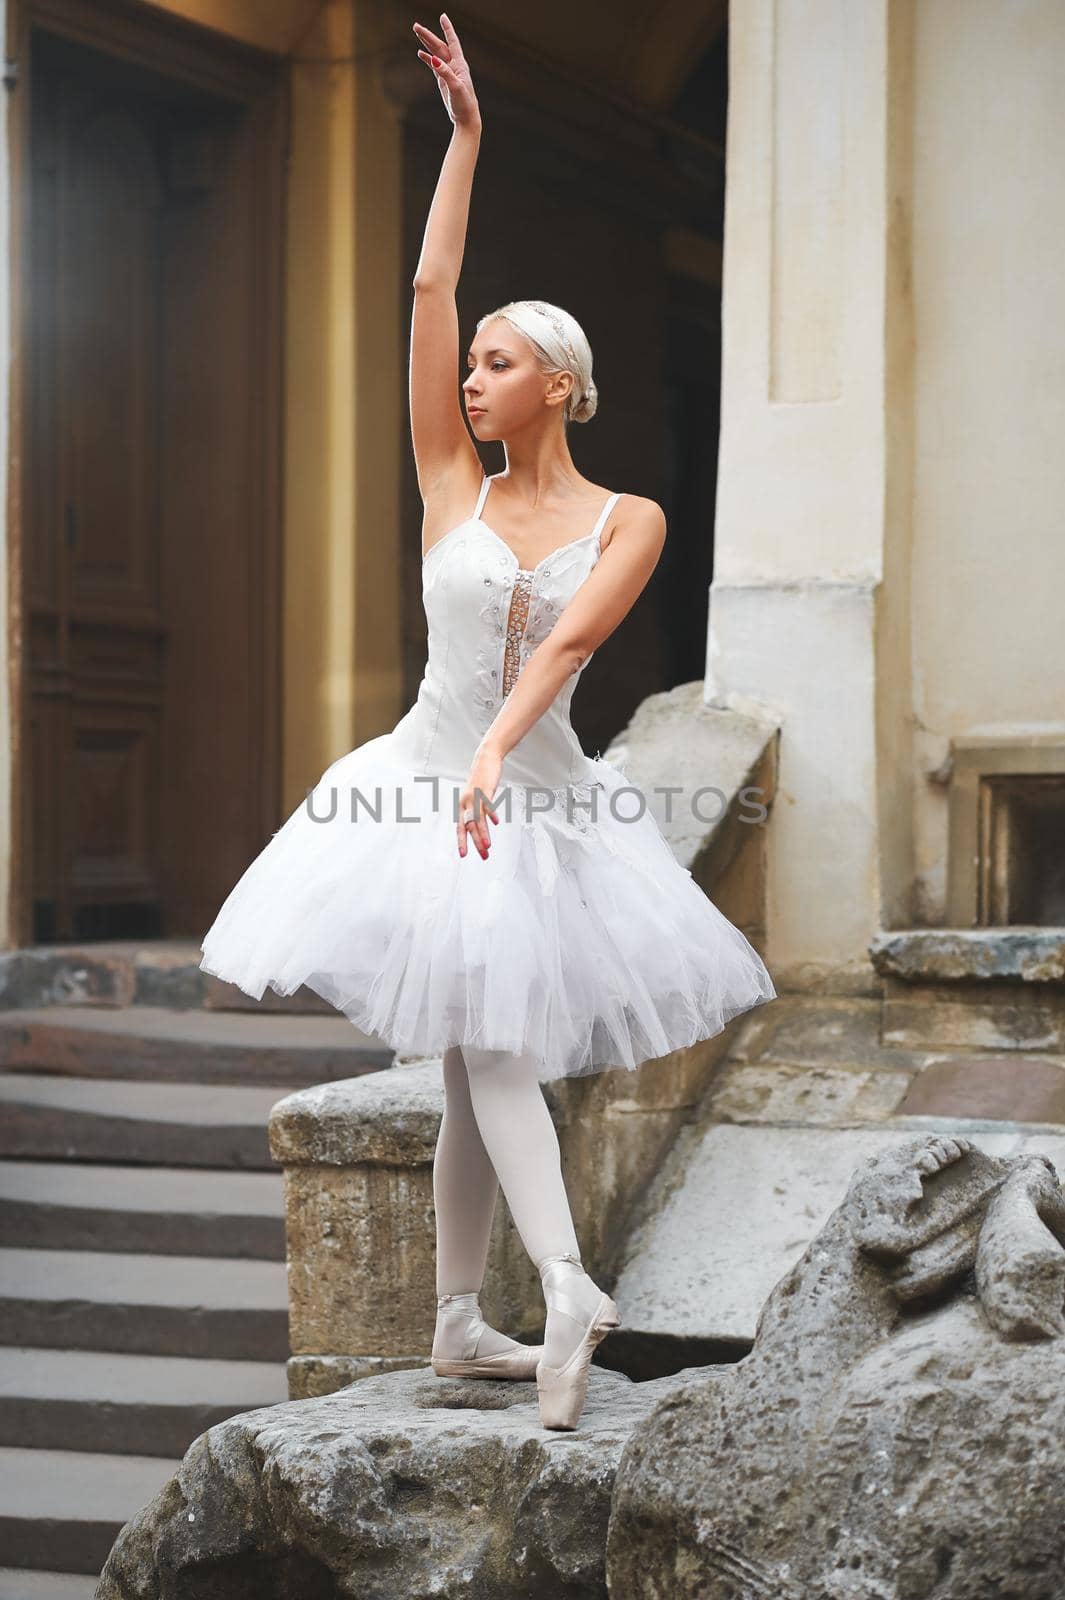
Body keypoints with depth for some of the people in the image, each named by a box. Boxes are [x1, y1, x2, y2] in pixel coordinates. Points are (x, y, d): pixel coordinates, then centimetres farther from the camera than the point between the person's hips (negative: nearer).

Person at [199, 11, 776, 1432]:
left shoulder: (628, 522, -2)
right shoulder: (455, 488, 3)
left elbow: (569, 640, -19)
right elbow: (429, 286, 0)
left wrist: (495, 755, -35)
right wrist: (465, 128, 0)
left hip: (539, 801, -1)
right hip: (431, 783, 1)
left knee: (487, 1058, 3)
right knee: (481, 1057, -10)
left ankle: (461, 1325, 11)